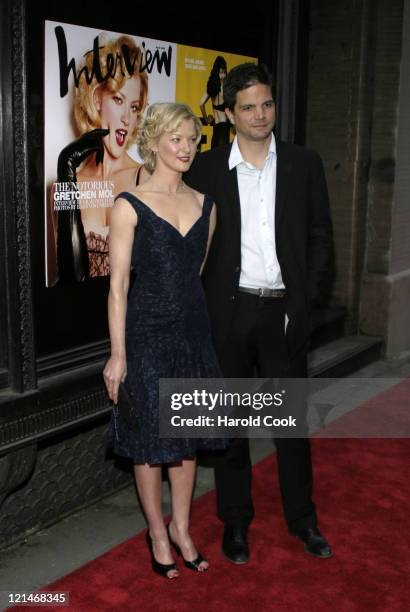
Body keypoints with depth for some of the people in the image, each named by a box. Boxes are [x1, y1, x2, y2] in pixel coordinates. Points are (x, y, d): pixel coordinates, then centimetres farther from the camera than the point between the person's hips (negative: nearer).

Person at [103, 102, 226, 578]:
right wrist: (117, 354, -12)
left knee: (187, 433, 13)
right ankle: (157, 530, 27)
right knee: (150, 437, 7)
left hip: (193, 329, 5)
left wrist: (204, 325, 12)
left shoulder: (205, 206, 5)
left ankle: (181, 527, 31)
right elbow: (118, 284, -10)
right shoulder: (130, 206, -9)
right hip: (147, 331, -4)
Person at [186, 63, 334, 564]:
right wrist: (200, 309, -5)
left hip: (283, 311, 1)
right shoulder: (206, 168, 0)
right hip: (228, 311, 0)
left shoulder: (304, 164, 3)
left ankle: (302, 518, 28)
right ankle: (235, 520, 26)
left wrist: (306, 298, -4)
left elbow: (320, 236, 4)